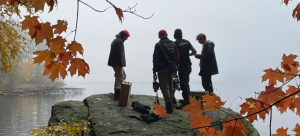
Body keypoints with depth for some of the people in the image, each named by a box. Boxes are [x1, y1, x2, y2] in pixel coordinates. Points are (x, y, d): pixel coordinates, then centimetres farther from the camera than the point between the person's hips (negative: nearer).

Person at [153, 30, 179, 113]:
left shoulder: (158, 45, -9)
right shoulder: (173, 43, 9)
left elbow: (155, 59, -9)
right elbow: (177, 56, 8)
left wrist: (154, 71, -6)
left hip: (162, 69, -6)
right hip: (171, 69, 6)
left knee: (164, 87, -3)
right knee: (170, 87, 15)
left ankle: (169, 107, -11)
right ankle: (171, 106, 21)